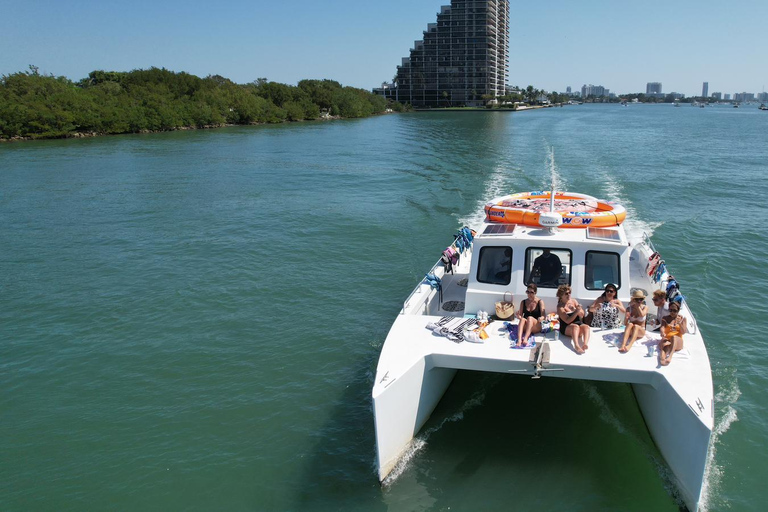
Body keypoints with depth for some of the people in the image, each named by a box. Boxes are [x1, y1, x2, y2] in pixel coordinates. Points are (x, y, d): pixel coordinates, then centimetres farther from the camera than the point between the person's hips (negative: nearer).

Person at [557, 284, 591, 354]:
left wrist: (577, 310, -12)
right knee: (575, 326, -36)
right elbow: (567, 321, -16)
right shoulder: (560, 306, -7)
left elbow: (582, 314, 7)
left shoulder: (574, 301, 10)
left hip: (579, 323, 5)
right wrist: (576, 312, -25)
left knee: (586, 326, -27)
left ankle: (585, 343, -53)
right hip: (566, 328, -5)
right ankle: (577, 346, -61)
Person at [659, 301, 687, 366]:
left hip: (677, 342, -1)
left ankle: (670, 356, -67)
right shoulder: (665, 318, 16)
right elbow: (662, 327, -4)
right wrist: (662, 333, -28)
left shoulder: (682, 318, 15)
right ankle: (662, 359, -73)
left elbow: (683, 332, 5)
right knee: (665, 345, -39)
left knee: (674, 337, -39)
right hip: (666, 340, 1)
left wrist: (679, 323, -13)